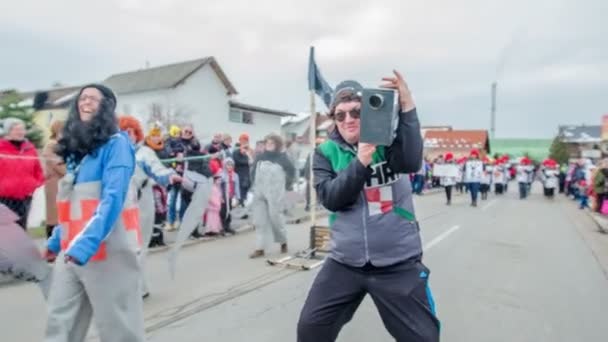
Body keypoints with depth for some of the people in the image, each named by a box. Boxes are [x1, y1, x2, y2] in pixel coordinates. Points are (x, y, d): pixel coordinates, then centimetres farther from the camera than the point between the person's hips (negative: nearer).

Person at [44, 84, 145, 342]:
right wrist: (57, 240, 20)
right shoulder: (75, 145, 14)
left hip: (109, 250, -7)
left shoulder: (116, 143, -9)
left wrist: (86, 243, -29)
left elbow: (113, 198, -20)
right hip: (72, 251, 7)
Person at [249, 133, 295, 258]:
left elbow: (291, 170, 3)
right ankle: (259, 248, 10)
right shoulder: (260, 157, 7)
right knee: (259, 220, 4)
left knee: (276, 217, 0)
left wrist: (287, 185, 6)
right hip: (259, 193, 5)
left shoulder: (281, 158, -6)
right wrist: (255, 184, 11)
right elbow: (254, 172, 18)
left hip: (275, 193, -5)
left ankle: (283, 242, 26)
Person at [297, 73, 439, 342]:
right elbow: (331, 198, -12)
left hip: (398, 264, -1)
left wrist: (407, 107, -31)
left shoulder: (388, 139, -2)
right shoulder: (326, 152, 1)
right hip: (345, 263, 2)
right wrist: (361, 161, -24)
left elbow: (411, 162, -23)